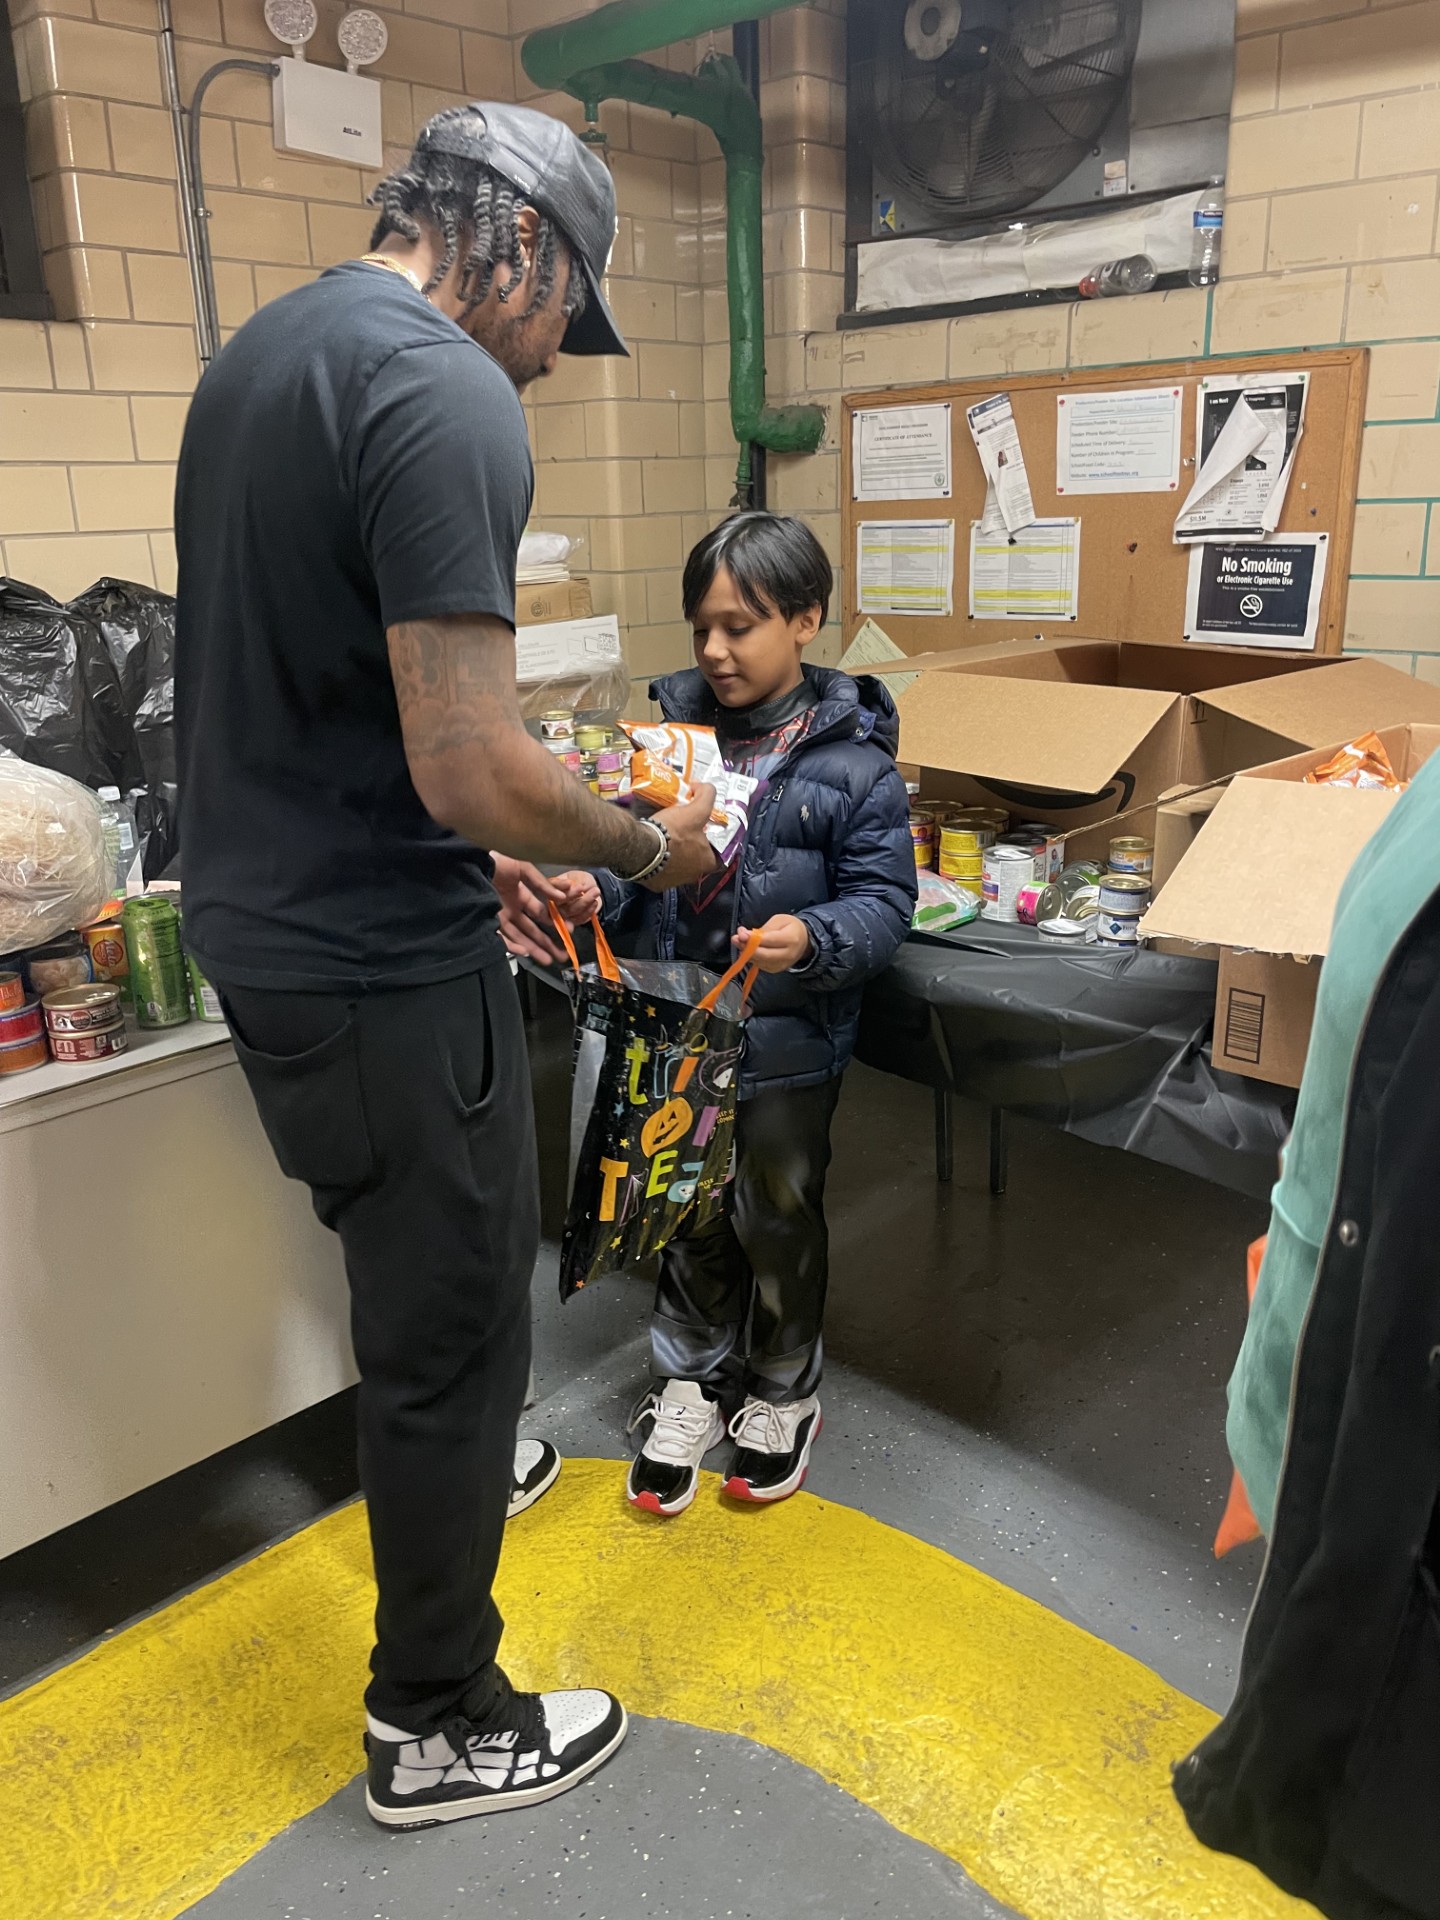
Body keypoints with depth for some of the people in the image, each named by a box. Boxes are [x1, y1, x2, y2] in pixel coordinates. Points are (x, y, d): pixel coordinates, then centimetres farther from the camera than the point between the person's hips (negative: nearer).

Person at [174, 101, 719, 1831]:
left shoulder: (258, 354, 12)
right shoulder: (447, 396, -19)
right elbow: (472, 765, -27)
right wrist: (646, 848, -8)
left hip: (259, 924, 10)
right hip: (379, 970, -10)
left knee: (412, 1270, 29)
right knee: (451, 1330, 7)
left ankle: (449, 1478, 54)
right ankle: (436, 1730, 28)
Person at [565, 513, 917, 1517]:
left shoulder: (851, 759, -10)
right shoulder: (672, 728, 0)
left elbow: (884, 901, -10)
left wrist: (814, 939, -30)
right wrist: (593, 889, -17)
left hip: (790, 1040, -3)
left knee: (778, 1218, 14)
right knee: (688, 1212, 17)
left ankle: (784, 1394, 38)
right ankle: (692, 1383, 39)